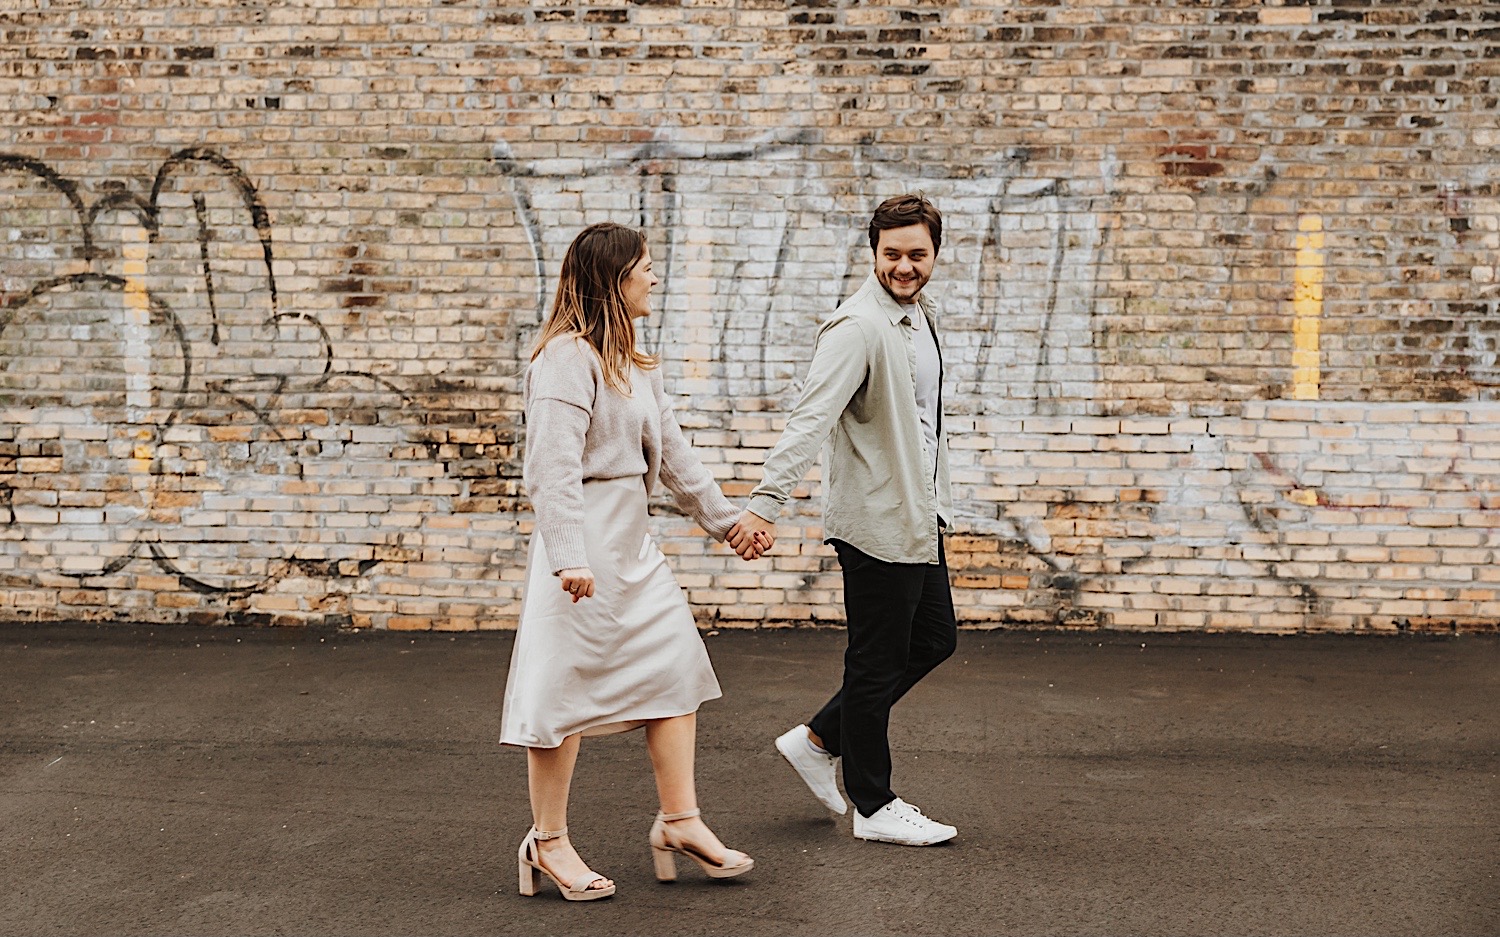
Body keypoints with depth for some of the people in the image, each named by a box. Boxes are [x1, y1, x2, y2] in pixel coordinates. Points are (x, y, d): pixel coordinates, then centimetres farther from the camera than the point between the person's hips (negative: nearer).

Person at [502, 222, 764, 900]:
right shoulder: (568, 358, -15)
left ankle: (679, 820, 20)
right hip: (585, 544, -10)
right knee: (567, 689, -1)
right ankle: (547, 842, 13)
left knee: (674, 668, 10)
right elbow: (552, 466, -22)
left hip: (633, 544, 10)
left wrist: (725, 519, 23)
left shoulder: (635, 365, 15)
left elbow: (672, 454, 22)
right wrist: (569, 557, -29)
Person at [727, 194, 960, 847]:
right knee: (877, 663, 2)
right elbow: (810, 419, -28)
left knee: (934, 639, 19)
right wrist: (767, 502, -36)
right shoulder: (857, 327, -19)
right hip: (875, 520, -10)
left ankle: (818, 741, 26)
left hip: (918, 515, 10)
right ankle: (874, 807, 18)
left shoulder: (920, 315, 10)